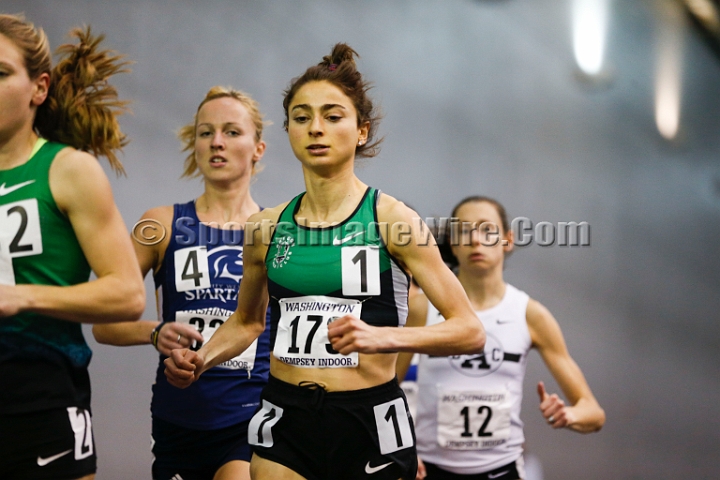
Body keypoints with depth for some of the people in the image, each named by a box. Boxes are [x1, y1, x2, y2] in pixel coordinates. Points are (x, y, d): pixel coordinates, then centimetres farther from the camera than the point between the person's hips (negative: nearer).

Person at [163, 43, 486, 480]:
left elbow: (470, 332, -11)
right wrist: (200, 360, 2)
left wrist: (382, 336, -26)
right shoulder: (268, 226, 4)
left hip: (370, 426, -3)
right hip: (285, 425, 3)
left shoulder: (391, 219, -8)